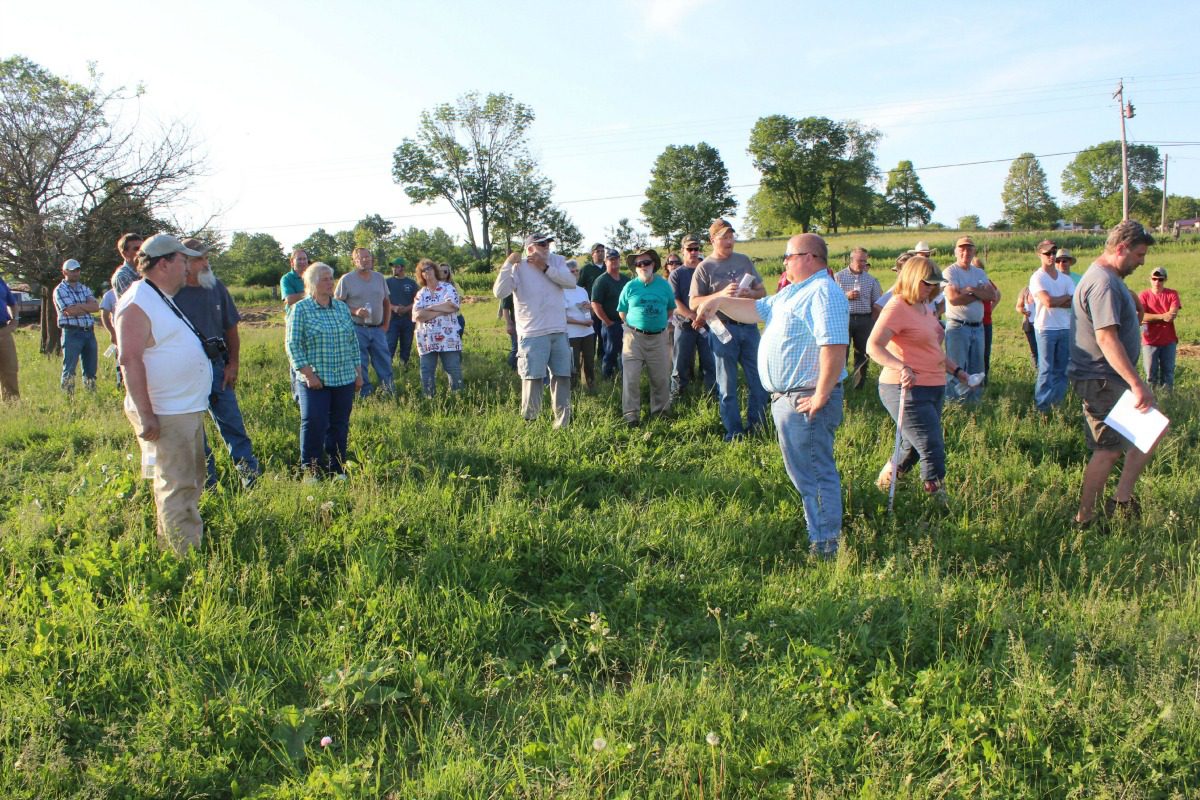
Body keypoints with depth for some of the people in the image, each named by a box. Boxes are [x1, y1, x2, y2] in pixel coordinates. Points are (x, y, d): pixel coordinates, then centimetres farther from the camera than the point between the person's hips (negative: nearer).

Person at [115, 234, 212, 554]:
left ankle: (172, 545, 33)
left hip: (188, 410, 11)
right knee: (176, 487, -5)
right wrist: (146, 416, -25)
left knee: (191, 481, 19)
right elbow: (130, 360, -22)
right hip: (165, 416, -11)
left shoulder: (163, 299, 16)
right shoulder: (138, 303, -16)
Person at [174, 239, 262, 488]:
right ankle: (207, 484, 17)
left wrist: (233, 363, 4)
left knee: (233, 423, 4)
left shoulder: (216, 287, 5)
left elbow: (231, 328, 11)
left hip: (217, 365, 3)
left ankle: (250, 476, 8)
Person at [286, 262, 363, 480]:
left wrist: (358, 372, 12)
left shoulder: (342, 307, 11)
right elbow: (293, 344, -7)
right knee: (314, 424, -8)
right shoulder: (300, 309, -3)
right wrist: (308, 374, -13)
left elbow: (353, 342, 16)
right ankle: (310, 471, 5)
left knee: (340, 425, 8)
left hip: (345, 379, 4)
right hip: (315, 381, -4)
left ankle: (336, 469, 19)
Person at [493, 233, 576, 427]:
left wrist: (545, 267, -13)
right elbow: (499, 292, -18)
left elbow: (571, 281, -10)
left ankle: (562, 423, 22)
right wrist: (508, 264, -20)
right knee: (533, 378, -4)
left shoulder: (557, 261, 6)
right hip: (533, 334, -5)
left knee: (562, 377, 11)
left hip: (559, 332, 5)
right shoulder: (518, 268, -6)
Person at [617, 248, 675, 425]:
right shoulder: (630, 287, 0)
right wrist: (631, 325, 7)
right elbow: (622, 311, 10)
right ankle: (631, 414, 0)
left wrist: (661, 323, 11)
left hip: (659, 338, 2)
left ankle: (660, 411, 23)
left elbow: (671, 308, 16)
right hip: (634, 337, -2)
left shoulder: (664, 285, 5)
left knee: (661, 377, 8)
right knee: (631, 377, -6)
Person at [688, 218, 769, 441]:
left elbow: (762, 292, 14)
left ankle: (757, 427, 22)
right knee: (727, 386, 3)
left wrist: (751, 293, -9)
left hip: (749, 326, 4)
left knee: (759, 381, 7)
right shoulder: (705, 268, -1)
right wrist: (722, 294, -19)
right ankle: (734, 433, 12)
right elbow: (693, 303, -7)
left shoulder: (744, 261, 10)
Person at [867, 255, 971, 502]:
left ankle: (884, 481, 35)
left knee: (915, 446, 18)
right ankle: (939, 501, 0)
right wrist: (902, 367, -38)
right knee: (932, 449, -9)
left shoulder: (925, 307, 16)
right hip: (907, 390, -10)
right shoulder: (897, 308, -14)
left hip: (934, 388, 10)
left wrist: (956, 370, 24)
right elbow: (873, 347, -26)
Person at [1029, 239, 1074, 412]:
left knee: (1062, 369, 8)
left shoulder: (1065, 279, 12)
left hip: (1065, 328, 5)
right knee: (1046, 369, -3)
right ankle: (1042, 406, 2)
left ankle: (1057, 402, 15)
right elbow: (1048, 301, -18)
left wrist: (1056, 302, -12)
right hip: (1045, 328, -5)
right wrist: (1067, 297, -2)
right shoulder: (1037, 278, -5)